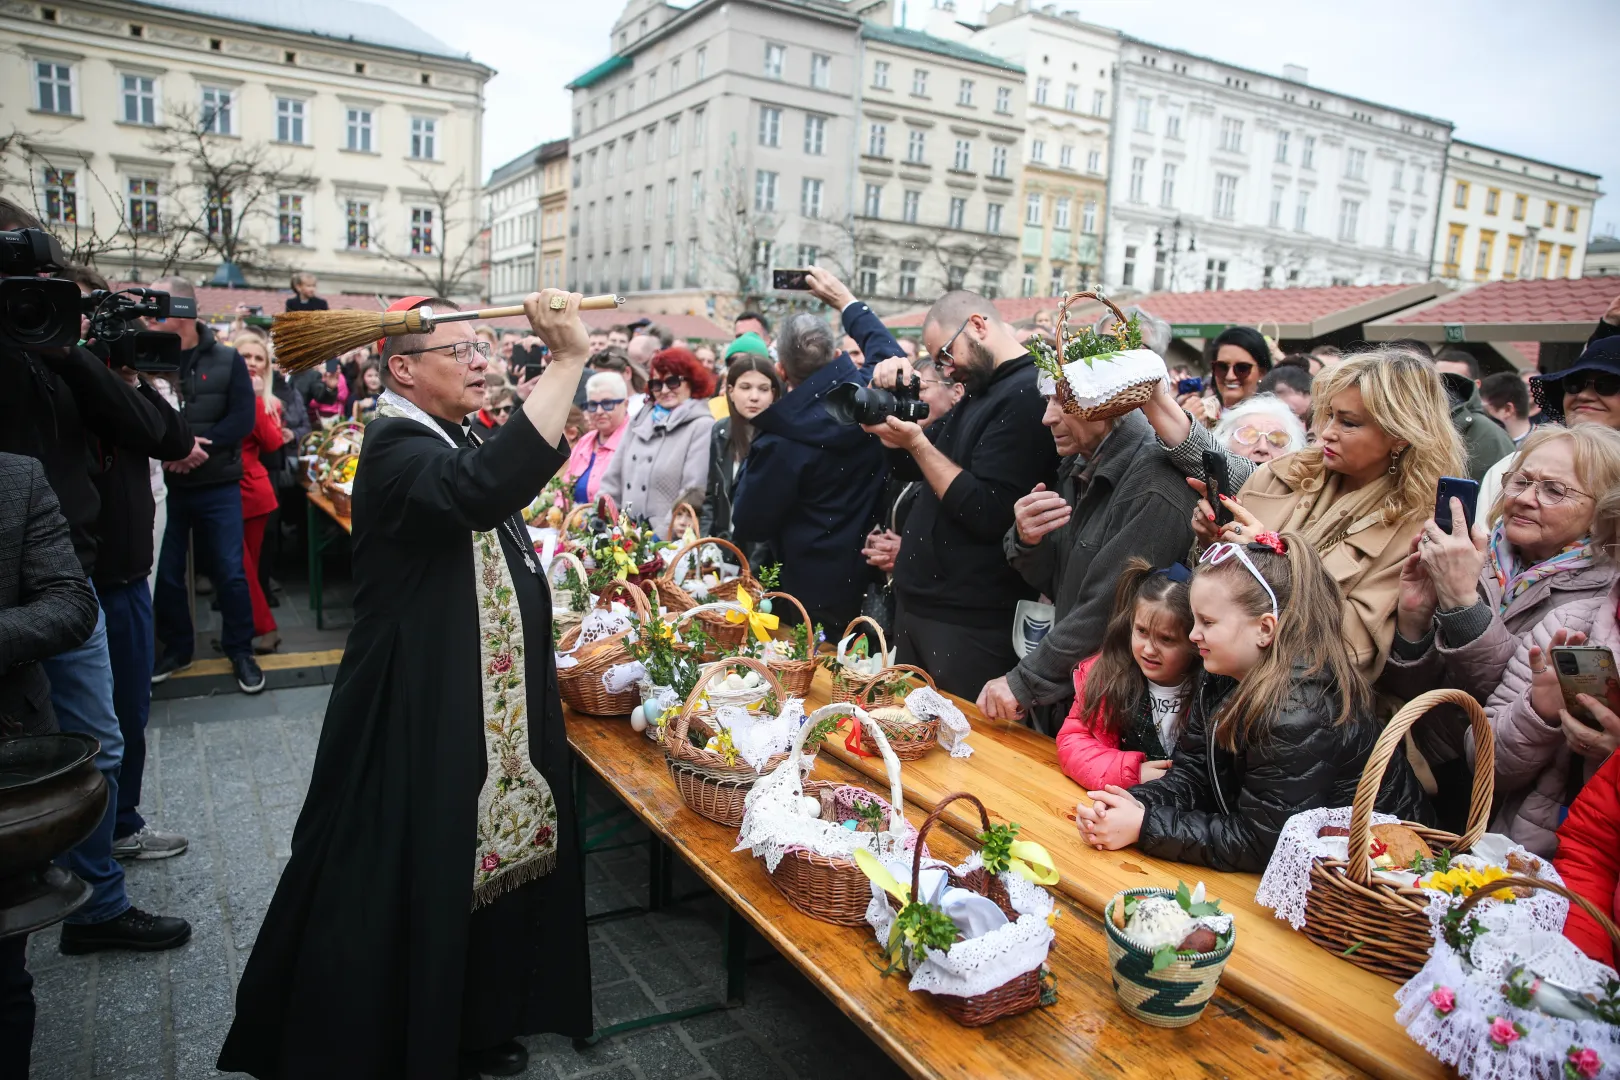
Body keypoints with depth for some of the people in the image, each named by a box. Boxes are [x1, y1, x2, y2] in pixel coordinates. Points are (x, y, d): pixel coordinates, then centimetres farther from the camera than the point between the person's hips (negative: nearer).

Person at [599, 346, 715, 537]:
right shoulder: (640, 421, 16)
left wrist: (663, 536, -18)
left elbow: (694, 492, -13)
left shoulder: (702, 427, -5)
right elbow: (614, 480, 16)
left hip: (671, 542, -6)